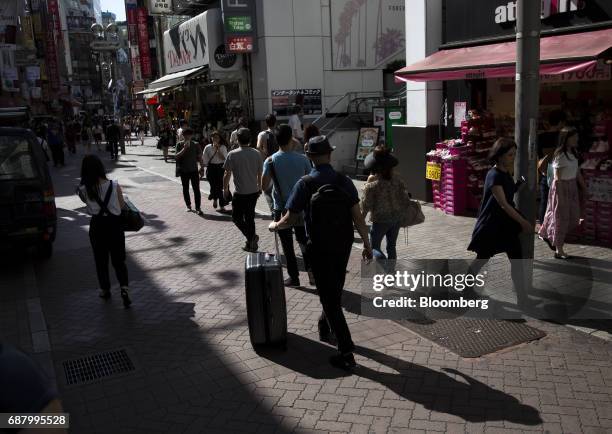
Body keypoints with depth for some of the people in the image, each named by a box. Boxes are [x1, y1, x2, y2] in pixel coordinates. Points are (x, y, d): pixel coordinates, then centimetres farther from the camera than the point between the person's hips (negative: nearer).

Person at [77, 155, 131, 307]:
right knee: (119, 259, 12)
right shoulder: (114, 186, -13)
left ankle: (105, 289, 30)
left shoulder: (84, 190, -12)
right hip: (114, 224, 0)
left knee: (101, 259, 18)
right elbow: (122, 205, -2)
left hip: (97, 226, 0)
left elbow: (89, 204, 0)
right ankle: (124, 287, -5)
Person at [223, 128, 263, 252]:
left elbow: (227, 174, -8)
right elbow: (260, 174, 7)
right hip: (254, 191, 5)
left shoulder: (233, 154, -12)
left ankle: (251, 236, -9)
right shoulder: (257, 154, 0)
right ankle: (251, 243, 20)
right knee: (250, 217, 15)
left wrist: (225, 188, 6)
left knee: (237, 217, 9)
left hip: (240, 192, -4)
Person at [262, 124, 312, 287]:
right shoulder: (302, 159, -8)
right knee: (303, 240, 20)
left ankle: (294, 277, 15)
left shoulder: (270, 160, -11)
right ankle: (310, 267, 20)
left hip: (282, 209, -1)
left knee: (287, 245, 8)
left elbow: (264, 186, -12)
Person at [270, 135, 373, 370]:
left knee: (329, 297, 2)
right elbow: (358, 217, -7)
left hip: (319, 249, -4)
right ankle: (325, 327, 47)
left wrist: (275, 226, 12)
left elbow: (290, 219, -9)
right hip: (343, 246, 4)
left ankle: (346, 352, 1)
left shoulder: (305, 184, -14)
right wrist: (367, 244, 3)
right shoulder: (344, 181, -5)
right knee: (335, 290, 24)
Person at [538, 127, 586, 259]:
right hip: (561, 187, -8)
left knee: (573, 218, 12)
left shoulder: (573, 153, 7)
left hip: (572, 187, 8)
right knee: (561, 218, 0)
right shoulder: (560, 155, -17)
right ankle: (559, 250, 11)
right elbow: (557, 178, -19)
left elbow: (577, 172, 15)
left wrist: (584, 187, 15)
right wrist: (561, 196, -20)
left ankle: (548, 235, 31)